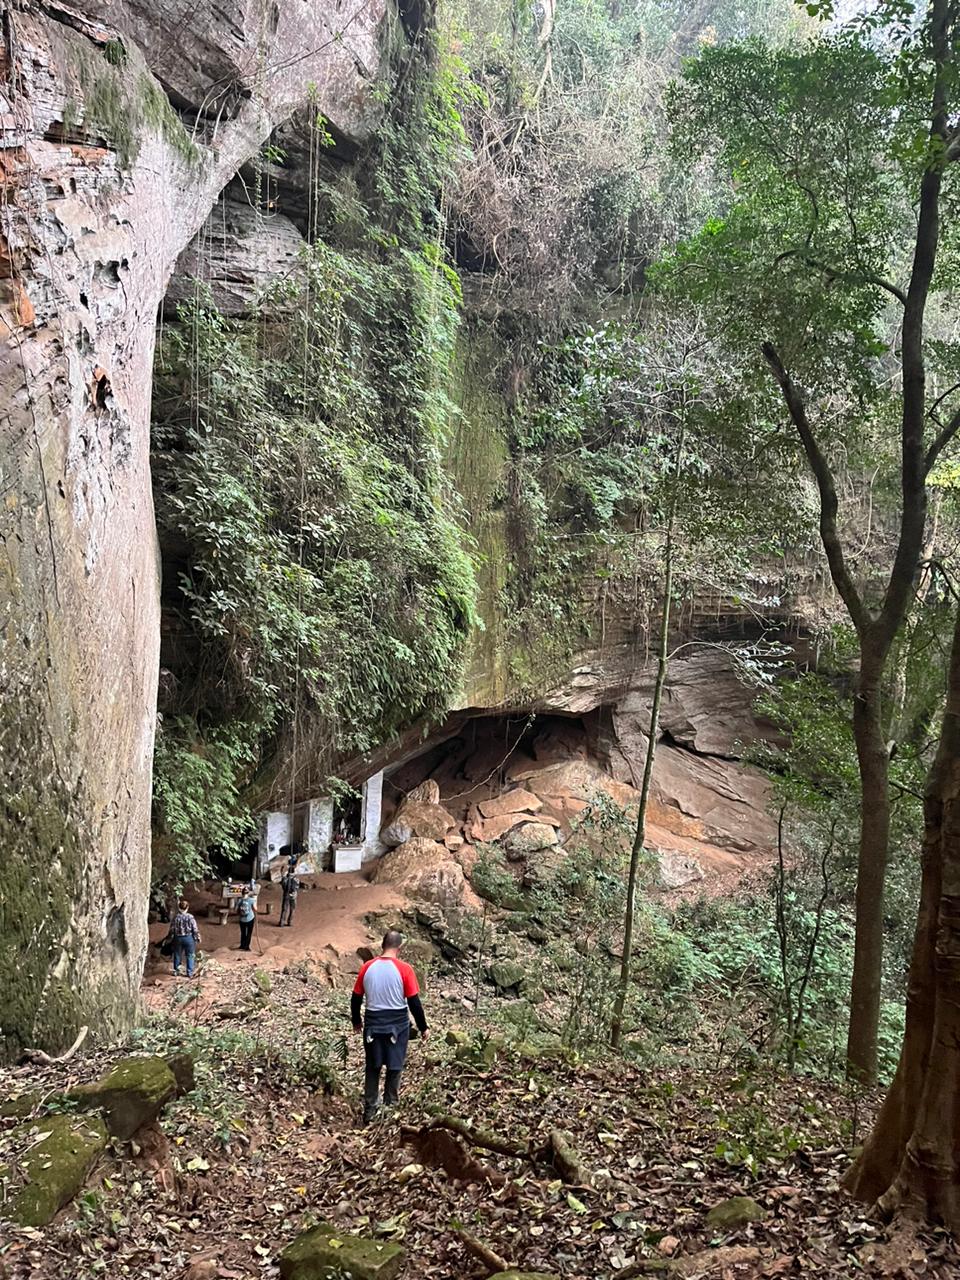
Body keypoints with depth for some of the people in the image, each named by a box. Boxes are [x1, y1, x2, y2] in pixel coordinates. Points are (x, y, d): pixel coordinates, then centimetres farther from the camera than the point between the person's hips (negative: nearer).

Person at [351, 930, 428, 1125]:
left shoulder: (367, 967, -3)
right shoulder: (404, 969, -13)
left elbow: (356, 998, 5)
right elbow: (414, 1002, -10)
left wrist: (356, 1021, 21)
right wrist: (423, 1027, 2)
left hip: (373, 1023, 3)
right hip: (397, 1023, -3)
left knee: (372, 1068, 15)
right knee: (394, 1068, 11)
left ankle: (370, 1109, 18)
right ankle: (390, 1108, 16)